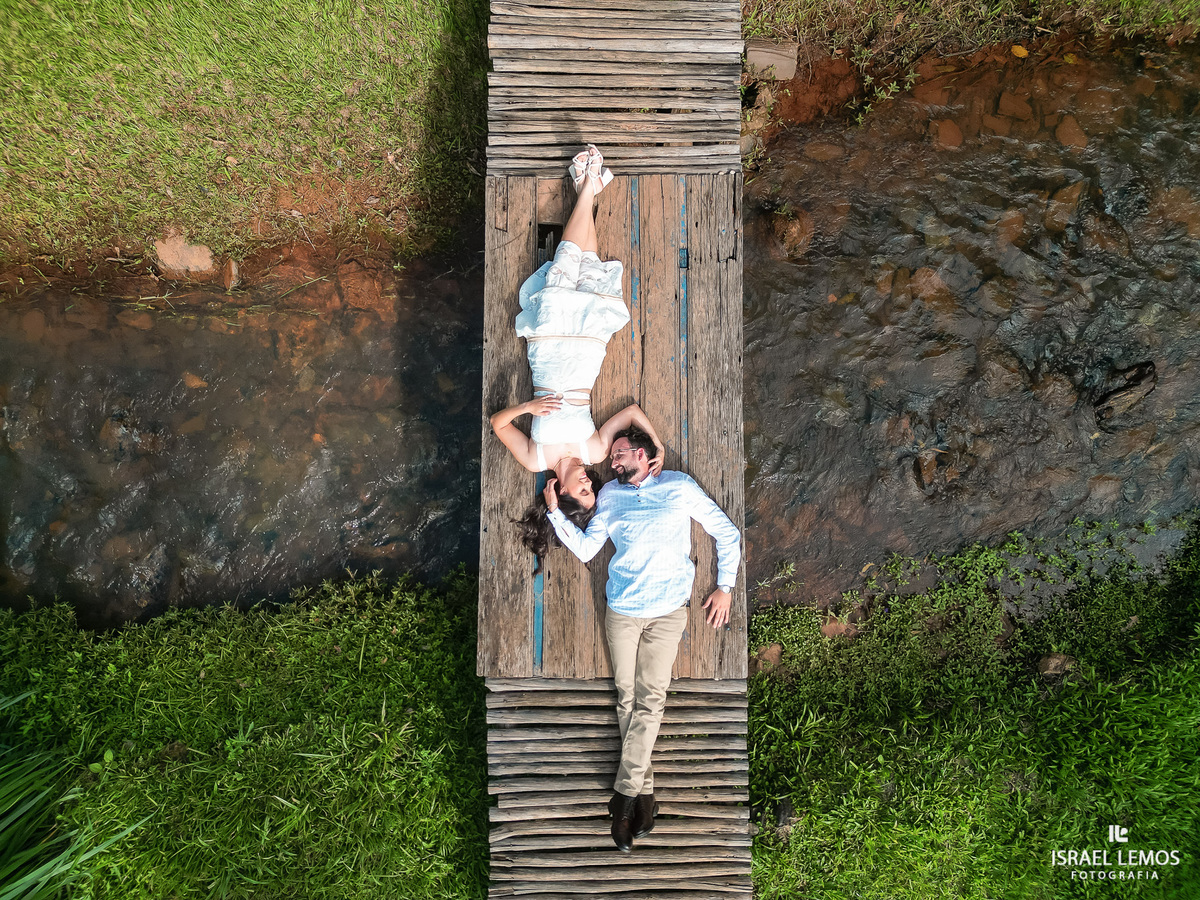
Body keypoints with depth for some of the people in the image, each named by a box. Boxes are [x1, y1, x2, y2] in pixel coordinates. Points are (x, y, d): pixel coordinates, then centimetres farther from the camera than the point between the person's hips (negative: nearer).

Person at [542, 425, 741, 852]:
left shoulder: (680, 487, 2)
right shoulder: (610, 494, 11)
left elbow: (727, 532, 6)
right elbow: (584, 549, 6)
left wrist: (724, 587, 0)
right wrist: (555, 511, -4)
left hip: (667, 611, -3)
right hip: (621, 611, 3)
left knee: (650, 699, -5)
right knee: (627, 697, 5)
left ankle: (625, 792, 3)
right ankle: (643, 789, 16)